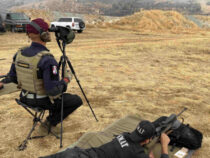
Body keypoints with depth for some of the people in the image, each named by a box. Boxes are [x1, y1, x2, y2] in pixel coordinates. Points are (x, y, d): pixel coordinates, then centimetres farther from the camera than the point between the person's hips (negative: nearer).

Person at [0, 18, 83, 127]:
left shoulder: (20, 53, -8)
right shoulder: (47, 59, -31)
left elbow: (12, 77, 3)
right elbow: (53, 91, -30)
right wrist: (66, 80, -14)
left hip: (25, 99, 8)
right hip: (42, 102, -7)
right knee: (77, 100, 10)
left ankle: (53, 116, 37)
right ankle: (52, 121, 10)